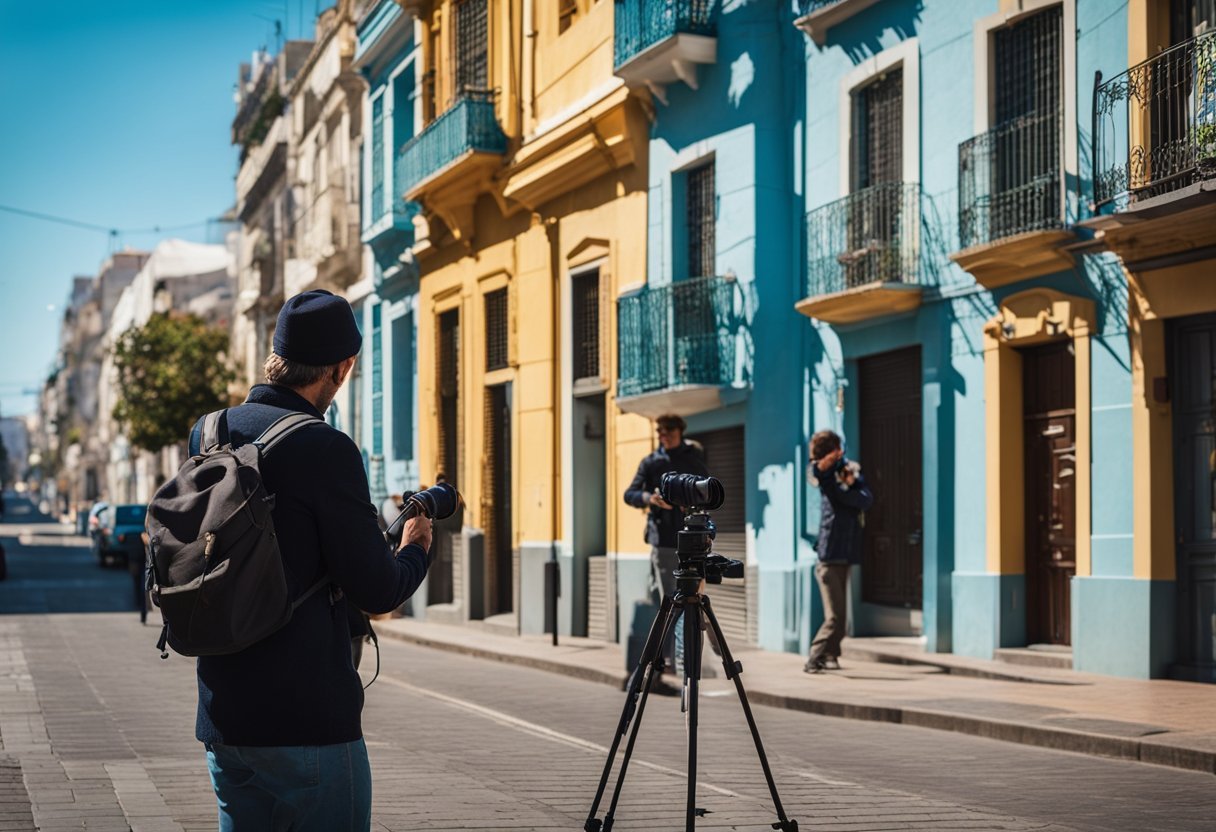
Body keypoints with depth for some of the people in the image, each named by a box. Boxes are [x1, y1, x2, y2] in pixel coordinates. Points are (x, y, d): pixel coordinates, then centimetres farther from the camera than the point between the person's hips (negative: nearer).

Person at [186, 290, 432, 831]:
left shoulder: (205, 434, 7)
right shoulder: (325, 450, -15)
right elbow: (376, 591, -13)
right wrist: (416, 548, 9)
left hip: (221, 717, 7)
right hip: (308, 718, -7)